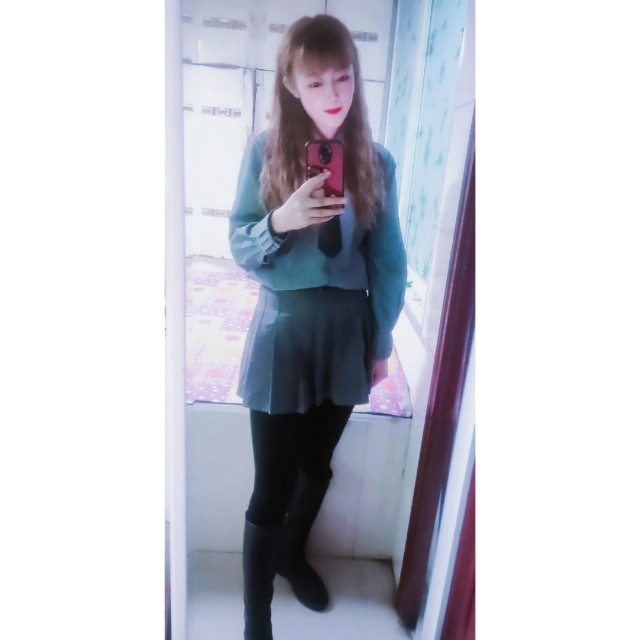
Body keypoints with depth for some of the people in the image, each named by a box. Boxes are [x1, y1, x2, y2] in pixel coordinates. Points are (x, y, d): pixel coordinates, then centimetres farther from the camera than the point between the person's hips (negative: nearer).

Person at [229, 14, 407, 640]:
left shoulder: (375, 161, 0)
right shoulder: (265, 150, -5)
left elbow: (388, 263, 3)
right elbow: (240, 248, -3)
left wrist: (381, 343, 5)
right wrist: (281, 220, -24)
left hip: (346, 332, 3)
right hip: (283, 331, -2)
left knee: (318, 463, 20)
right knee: (272, 487, 4)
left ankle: (292, 554, 51)